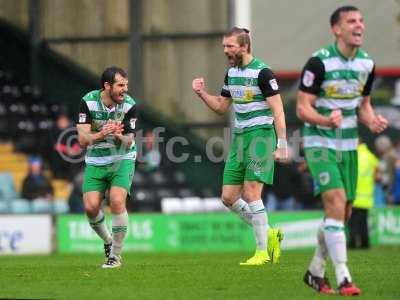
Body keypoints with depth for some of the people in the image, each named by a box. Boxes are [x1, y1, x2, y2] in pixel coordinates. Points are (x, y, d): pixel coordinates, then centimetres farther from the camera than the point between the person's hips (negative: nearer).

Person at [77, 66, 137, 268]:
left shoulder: (129, 105, -15)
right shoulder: (88, 102, -15)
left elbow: (128, 142, -13)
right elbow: (83, 139, -19)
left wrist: (120, 136, -36)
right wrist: (101, 134, -39)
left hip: (122, 159, -1)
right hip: (95, 162, 1)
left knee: (117, 201, -21)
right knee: (91, 207, -10)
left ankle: (116, 255, -7)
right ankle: (108, 241, 21)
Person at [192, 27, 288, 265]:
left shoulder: (262, 72, -12)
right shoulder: (231, 72, 12)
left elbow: (278, 110, -14)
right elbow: (221, 106, 23)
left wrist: (282, 144, -20)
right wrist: (202, 93, 6)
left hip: (260, 136, -8)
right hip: (240, 138, 8)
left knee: (251, 194, -12)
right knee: (229, 197, 4)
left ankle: (263, 252, -4)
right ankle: (268, 234, 18)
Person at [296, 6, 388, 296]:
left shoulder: (367, 63, 3)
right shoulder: (319, 62, -16)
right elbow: (303, 108, -15)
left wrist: (373, 120, -7)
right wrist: (327, 121, -34)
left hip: (349, 145, 7)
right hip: (320, 143, -7)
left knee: (344, 212, 10)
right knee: (335, 204, -20)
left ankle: (316, 271, 27)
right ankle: (343, 278, -20)